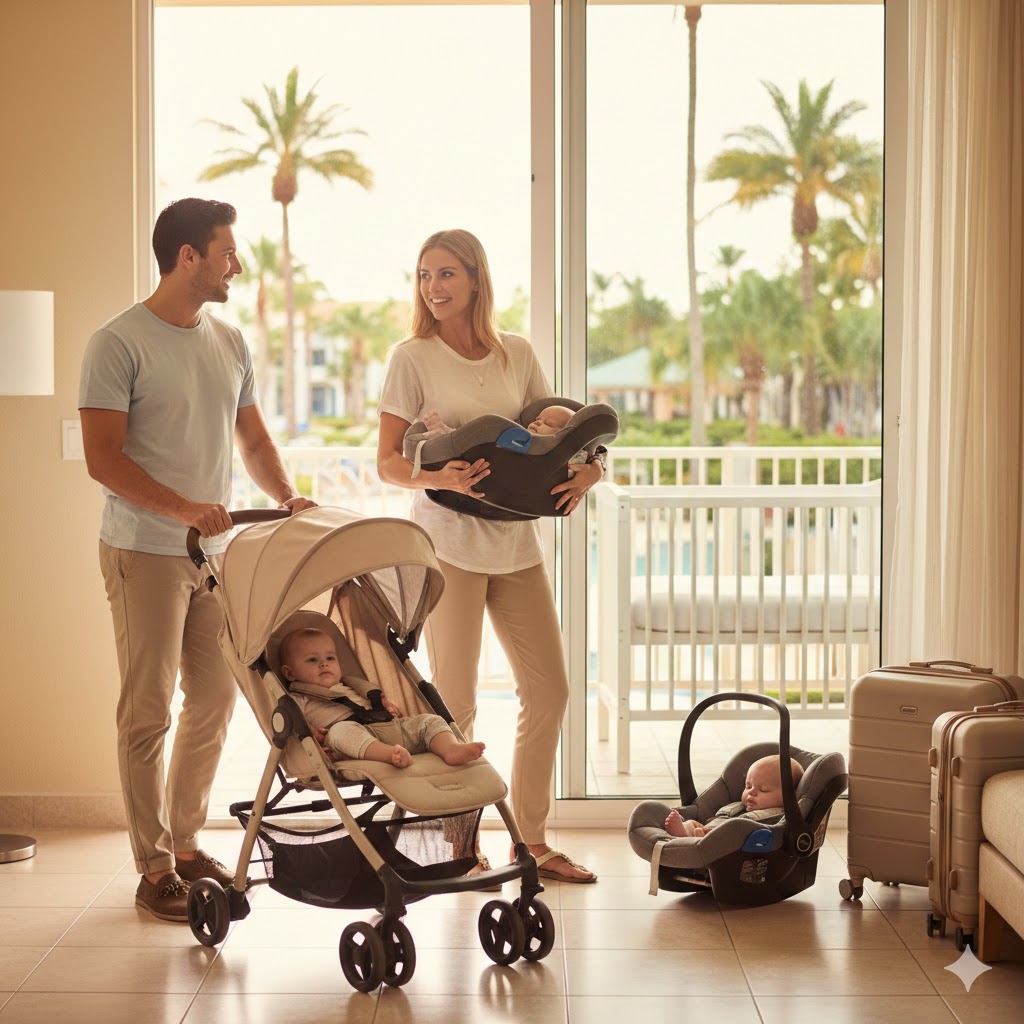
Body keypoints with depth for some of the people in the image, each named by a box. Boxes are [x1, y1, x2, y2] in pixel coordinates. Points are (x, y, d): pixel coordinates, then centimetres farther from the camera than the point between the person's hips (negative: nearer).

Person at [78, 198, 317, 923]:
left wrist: (287, 497, 1)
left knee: (215, 703, 11)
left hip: (217, 551, 7)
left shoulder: (229, 342, 12)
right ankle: (154, 869, 7)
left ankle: (186, 845, 25)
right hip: (145, 555, -7)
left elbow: (253, 439, 19)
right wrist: (181, 509, -26)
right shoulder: (119, 344, -9)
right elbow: (102, 458, -15)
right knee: (148, 712, -1)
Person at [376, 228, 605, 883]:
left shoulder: (518, 355, 8)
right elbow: (388, 463, -5)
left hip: (516, 541, 5)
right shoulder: (414, 358, -3)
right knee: (456, 702, 0)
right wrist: (439, 477, -24)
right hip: (448, 542, -5)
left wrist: (587, 471, -6)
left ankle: (532, 839, 20)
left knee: (549, 689, 7)